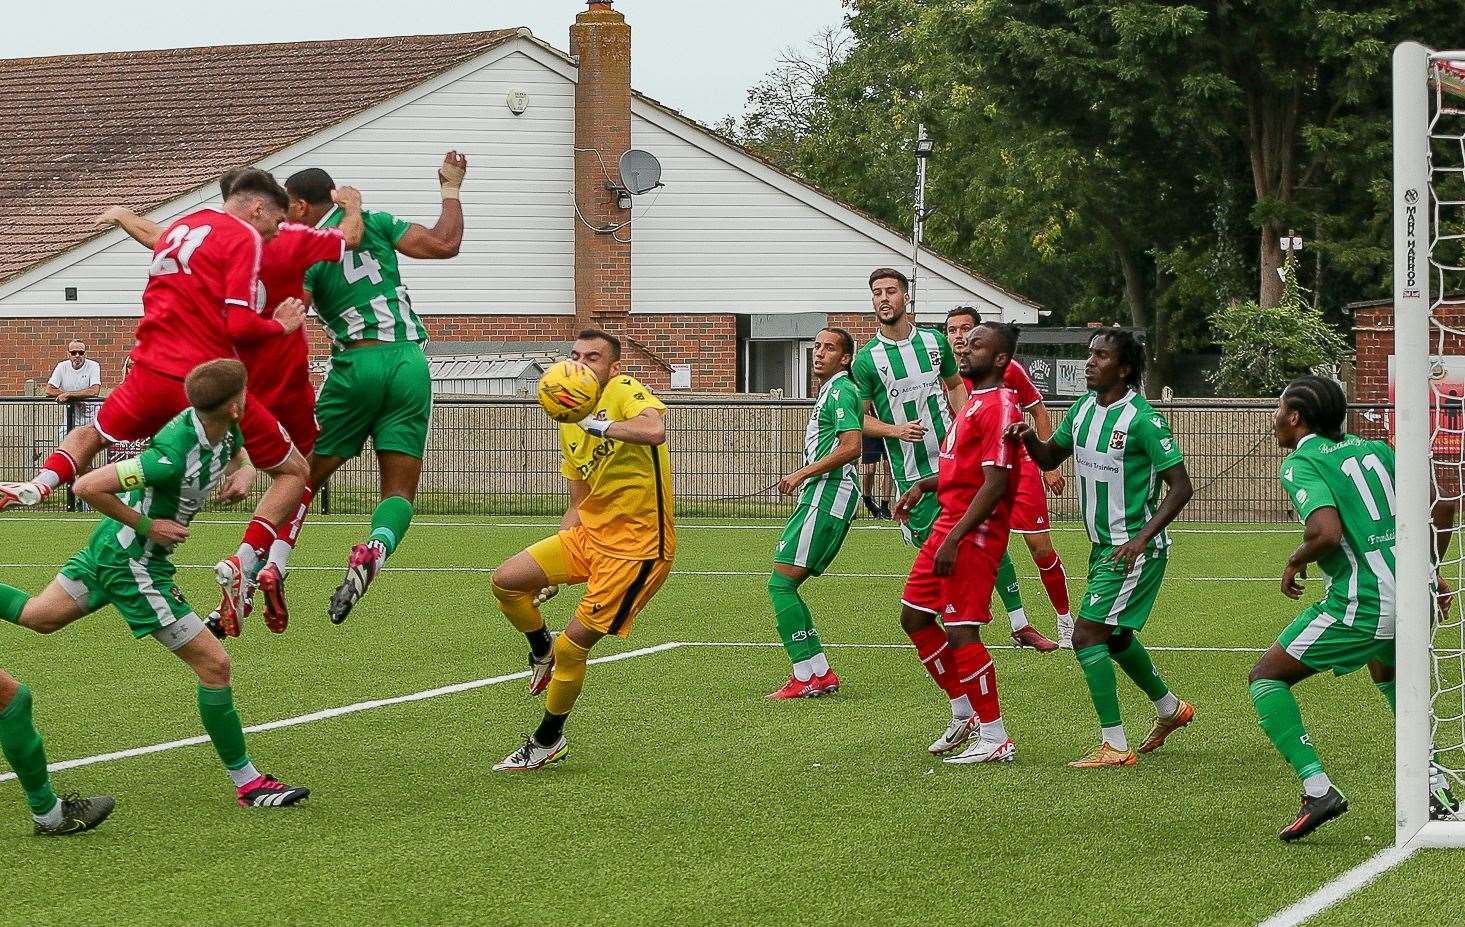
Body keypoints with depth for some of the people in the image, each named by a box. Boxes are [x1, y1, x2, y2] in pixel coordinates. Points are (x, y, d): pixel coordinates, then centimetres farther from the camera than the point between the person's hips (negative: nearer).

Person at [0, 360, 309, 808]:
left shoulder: (224, 430, -7)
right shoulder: (175, 455, -33)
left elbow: (238, 452, 20)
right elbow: (87, 487, -31)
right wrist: (146, 525, -24)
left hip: (110, 543, 9)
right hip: (133, 563, -9)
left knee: (37, 616, 26)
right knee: (214, 664, -5)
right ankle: (246, 782, 4)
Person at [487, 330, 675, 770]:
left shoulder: (624, 392, -12)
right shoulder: (570, 425, 12)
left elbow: (655, 430, -37)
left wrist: (598, 424, -31)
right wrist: (552, 566, 14)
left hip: (636, 547, -8)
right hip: (588, 534, 8)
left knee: (572, 646, -6)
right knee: (505, 581, -6)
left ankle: (548, 741, 15)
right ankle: (543, 649, 23)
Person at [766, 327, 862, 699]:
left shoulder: (840, 392, -9)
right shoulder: (829, 392, 22)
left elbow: (851, 446, -21)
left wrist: (804, 473, -18)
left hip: (826, 495, -11)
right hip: (822, 497, 11)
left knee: (780, 583, -13)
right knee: (784, 585, 9)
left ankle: (807, 676, -14)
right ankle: (819, 673, 8)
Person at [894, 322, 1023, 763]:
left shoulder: (999, 406, -16)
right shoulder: (973, 402, 16)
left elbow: (994, 483, -22)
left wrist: (954, 539, -25)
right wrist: (924, 485, 11)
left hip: (975, 533, -10)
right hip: (949, 522, 11)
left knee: (961, 632, -10)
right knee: (914, 616, 14)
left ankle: (995, 740, -2)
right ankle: (964, 714, 25)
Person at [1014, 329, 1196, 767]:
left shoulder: (1142, 419, -19)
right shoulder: (1083, 409, 4)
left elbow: (1180, 486, -19)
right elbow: (1050, 458, 17)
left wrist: (1141, 539, -26)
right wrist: (1029, 439, -7)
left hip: (1135, 550, -9)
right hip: (1104, 546, 9)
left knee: (1087, 636, -15)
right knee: (1116, 637, 24)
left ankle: (1115, 747, -10)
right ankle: (1170, 709, 47)